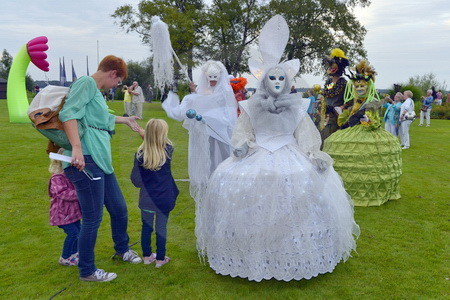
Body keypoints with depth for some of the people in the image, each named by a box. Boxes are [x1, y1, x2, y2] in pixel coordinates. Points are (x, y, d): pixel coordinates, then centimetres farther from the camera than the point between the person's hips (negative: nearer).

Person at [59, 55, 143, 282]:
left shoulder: (96, 91, 22)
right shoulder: (86, 83, -6)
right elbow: (68, 113, -22)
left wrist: (125, 120, 56)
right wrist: (77, 147, -33)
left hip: (101, 161, 10)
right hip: (85, 160, -10)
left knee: (119, 209, 18)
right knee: (93, 218, -1)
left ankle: (122, 249, 41)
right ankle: (87, 271, 16)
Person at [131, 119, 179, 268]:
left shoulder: (140, 154, -15)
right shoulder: (168, 151, -14)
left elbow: (135, 179, -9)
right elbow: (163, 143, 9)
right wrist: (144, 133, 15)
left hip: (146, 199, 1)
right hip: (164, 198, -1)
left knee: (146, 227, 17)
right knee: (161, 228, 12)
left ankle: (147, 256, 31)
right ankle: (160, 258, 24)